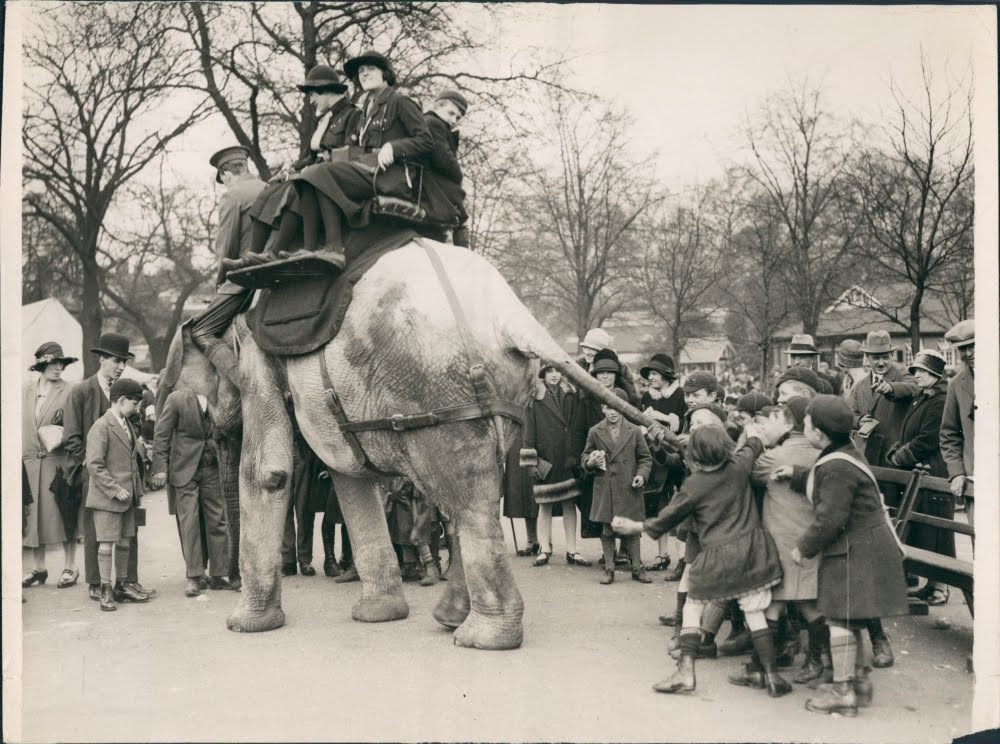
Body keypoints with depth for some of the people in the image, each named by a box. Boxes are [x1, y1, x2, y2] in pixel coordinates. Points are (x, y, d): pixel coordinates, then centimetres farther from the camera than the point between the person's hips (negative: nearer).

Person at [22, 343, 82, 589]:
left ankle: (70, 568, 9)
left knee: (64, 515, -1)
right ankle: (38, 568, 20)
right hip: (30, 462, 4)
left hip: (58, 461, -4)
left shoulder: (69, 392, -3)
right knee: (33, 516, 9)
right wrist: (20, 455, 7)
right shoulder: (28, 389, 10)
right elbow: (23, 423, 13)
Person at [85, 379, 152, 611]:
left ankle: (122, 585, 23)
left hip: (127, 496, 8)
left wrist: (137, 489, 15)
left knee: (124, 542, 13)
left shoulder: (128, 426, 15)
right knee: (106, 543, -3)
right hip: (107, 496, -8)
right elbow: (94, 465, -17)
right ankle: (106, 591, 4)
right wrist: (115, 490, -19)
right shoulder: (101, 427, -12)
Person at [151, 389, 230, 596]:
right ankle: (194, 577, 2)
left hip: (212, 470, 3)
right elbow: (161, 435, -5)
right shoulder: (177, 399, -7)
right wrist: (160, 468, -11)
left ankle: (218, 575, 11)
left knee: (218, 521, 3)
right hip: (185, 469, -3)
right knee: (188, 523, -4)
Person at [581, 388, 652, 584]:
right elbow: (585, 457, 13)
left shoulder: (634, 431, 2)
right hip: (605, 490, 0)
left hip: (629, 489, 0)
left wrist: (642, 474, -8)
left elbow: (645, 457, 7)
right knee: (607, 530, 5)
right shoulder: (595, 432, 3)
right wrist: (590, 462, -9)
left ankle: (637, 568, 17)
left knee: (631, 530, 6)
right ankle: (609, 569, 15)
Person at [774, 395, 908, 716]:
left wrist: (805, 548, -12)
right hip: (863, 546, 10)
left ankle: (843, 691, 5)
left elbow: (830, 519, -24)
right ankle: (859, 680, 29)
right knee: (847, 618, 18)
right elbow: (822, 485, 25)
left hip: (855, 553, -10)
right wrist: (796, 475, 16)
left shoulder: (837, 467, -23)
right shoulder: (843, 454, 9)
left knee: (840, 618, -3)